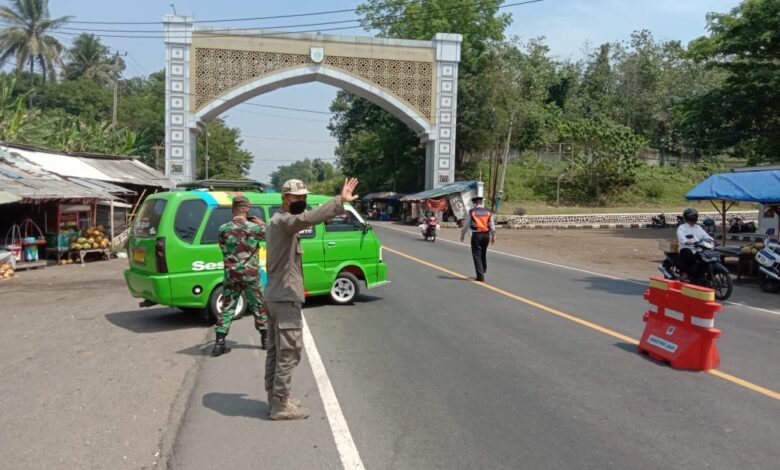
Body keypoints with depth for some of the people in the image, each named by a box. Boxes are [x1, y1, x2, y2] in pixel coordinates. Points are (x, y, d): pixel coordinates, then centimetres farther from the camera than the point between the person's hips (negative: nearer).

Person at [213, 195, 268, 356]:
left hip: (231, 275, 1)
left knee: (227, 308, 7)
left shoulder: (224, 229, -4)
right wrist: (262, 224, 24)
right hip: (250, 274, -1)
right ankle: (265, 339, 22)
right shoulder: (255, 227, -9)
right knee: (258, 306, 13)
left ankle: (219, 343, 4)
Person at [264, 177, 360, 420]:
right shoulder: (283, 221, -19)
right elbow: (306, 218, -38)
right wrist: (340, 201, -46)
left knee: (276, 350, 16)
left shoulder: (275, 222, 15)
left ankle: (275, 398, 27)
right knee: (289, 351, -4)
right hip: (285, 298, -11)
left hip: (274, 295, 11)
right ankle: (281, 405, 2)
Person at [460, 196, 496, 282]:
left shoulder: (471, 212, -3)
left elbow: (466, 225, 3)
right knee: (483, 253, 24)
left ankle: (480, 276, -4)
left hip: (476, 235, -4)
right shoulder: (488, 212, 5)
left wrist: (462, 234, 16)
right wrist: (493, 236, 14)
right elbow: (492, 226, 5)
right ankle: (483, 270, 41)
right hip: (486, 235, 4)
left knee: (477, 255, 1)